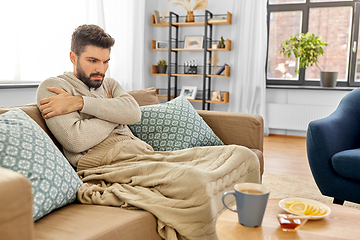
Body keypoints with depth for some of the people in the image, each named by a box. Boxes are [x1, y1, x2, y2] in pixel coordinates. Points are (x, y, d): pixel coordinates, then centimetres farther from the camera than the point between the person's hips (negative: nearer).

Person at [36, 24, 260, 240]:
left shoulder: (109, 84, 26)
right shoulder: (52, 87, 7)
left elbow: (134, 113, 2)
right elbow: (76, 140, -11)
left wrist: (81, 102, -5)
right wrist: (113, 113, 4)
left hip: (146, 154, 8)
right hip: (111, 164, -7)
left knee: (244, 156, -5)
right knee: (194, 182, -38)